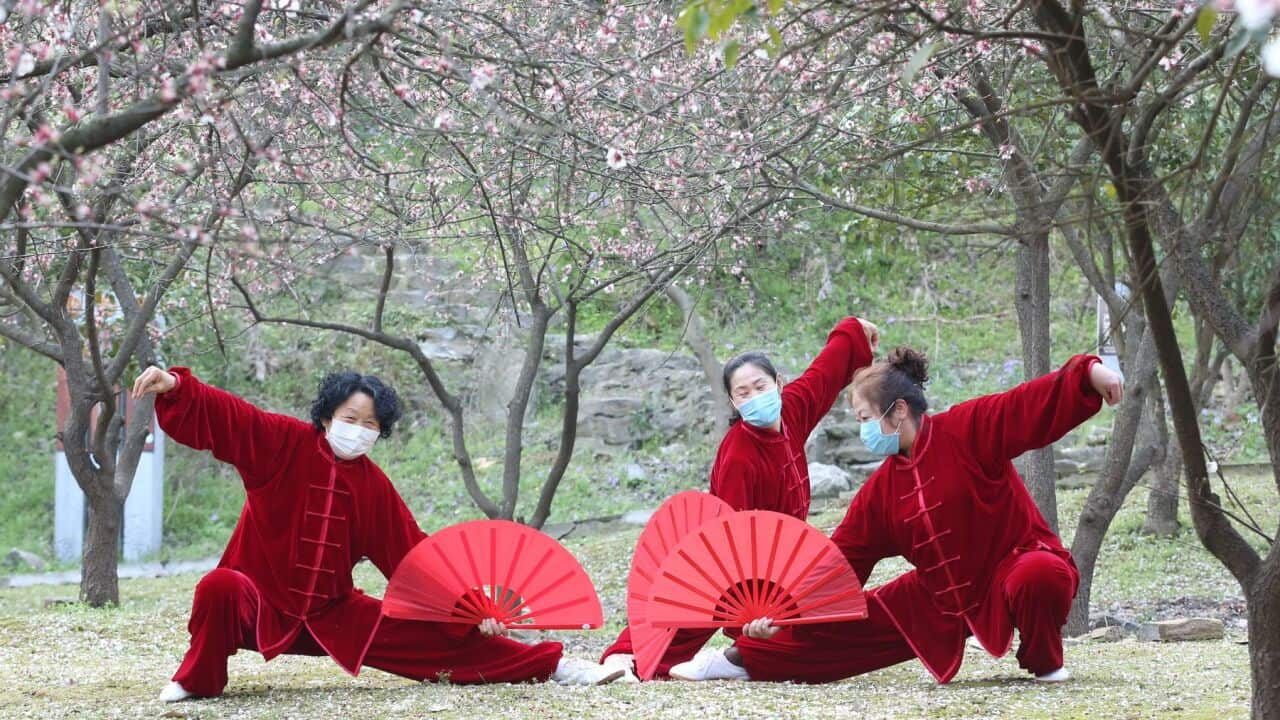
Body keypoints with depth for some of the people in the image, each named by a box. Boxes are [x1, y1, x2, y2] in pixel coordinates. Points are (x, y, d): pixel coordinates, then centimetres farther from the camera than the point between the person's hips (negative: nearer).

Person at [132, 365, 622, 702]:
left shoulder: (374, 486, 0)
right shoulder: (283, 443, -10)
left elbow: (415, 555, 5)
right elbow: (221, 416, -20)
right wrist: (175, 385, -40)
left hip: (331, 613, 3)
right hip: (260, 603, -3)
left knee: (430, 636, -2)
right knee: (219, 589, -39)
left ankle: (549, 666, 5)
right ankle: (196, 682, -13)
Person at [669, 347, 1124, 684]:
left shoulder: (968, 430, -15)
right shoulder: (880, 491, 3)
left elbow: (1037, 406, -24)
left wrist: (1089, 373, -43)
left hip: (1016, 566, -6)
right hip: (940, 601, 6)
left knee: (1039, 578, -41)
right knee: (851, 624, 2)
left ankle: (1044, 662, -13)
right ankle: (747, 661, 14)